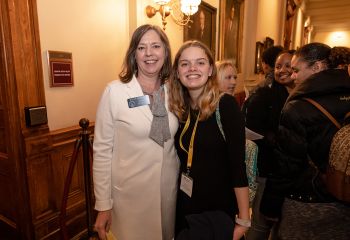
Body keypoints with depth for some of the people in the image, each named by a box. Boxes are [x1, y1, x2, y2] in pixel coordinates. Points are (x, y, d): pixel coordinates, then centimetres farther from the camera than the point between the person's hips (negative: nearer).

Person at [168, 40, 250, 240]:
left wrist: (243, 220, -17)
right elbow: (179, 160, 4)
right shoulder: (177, 108, -3)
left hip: (219, 208, -4)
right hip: (183, 205, 5)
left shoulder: (226, 105, -16)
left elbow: (238, 165, -18)